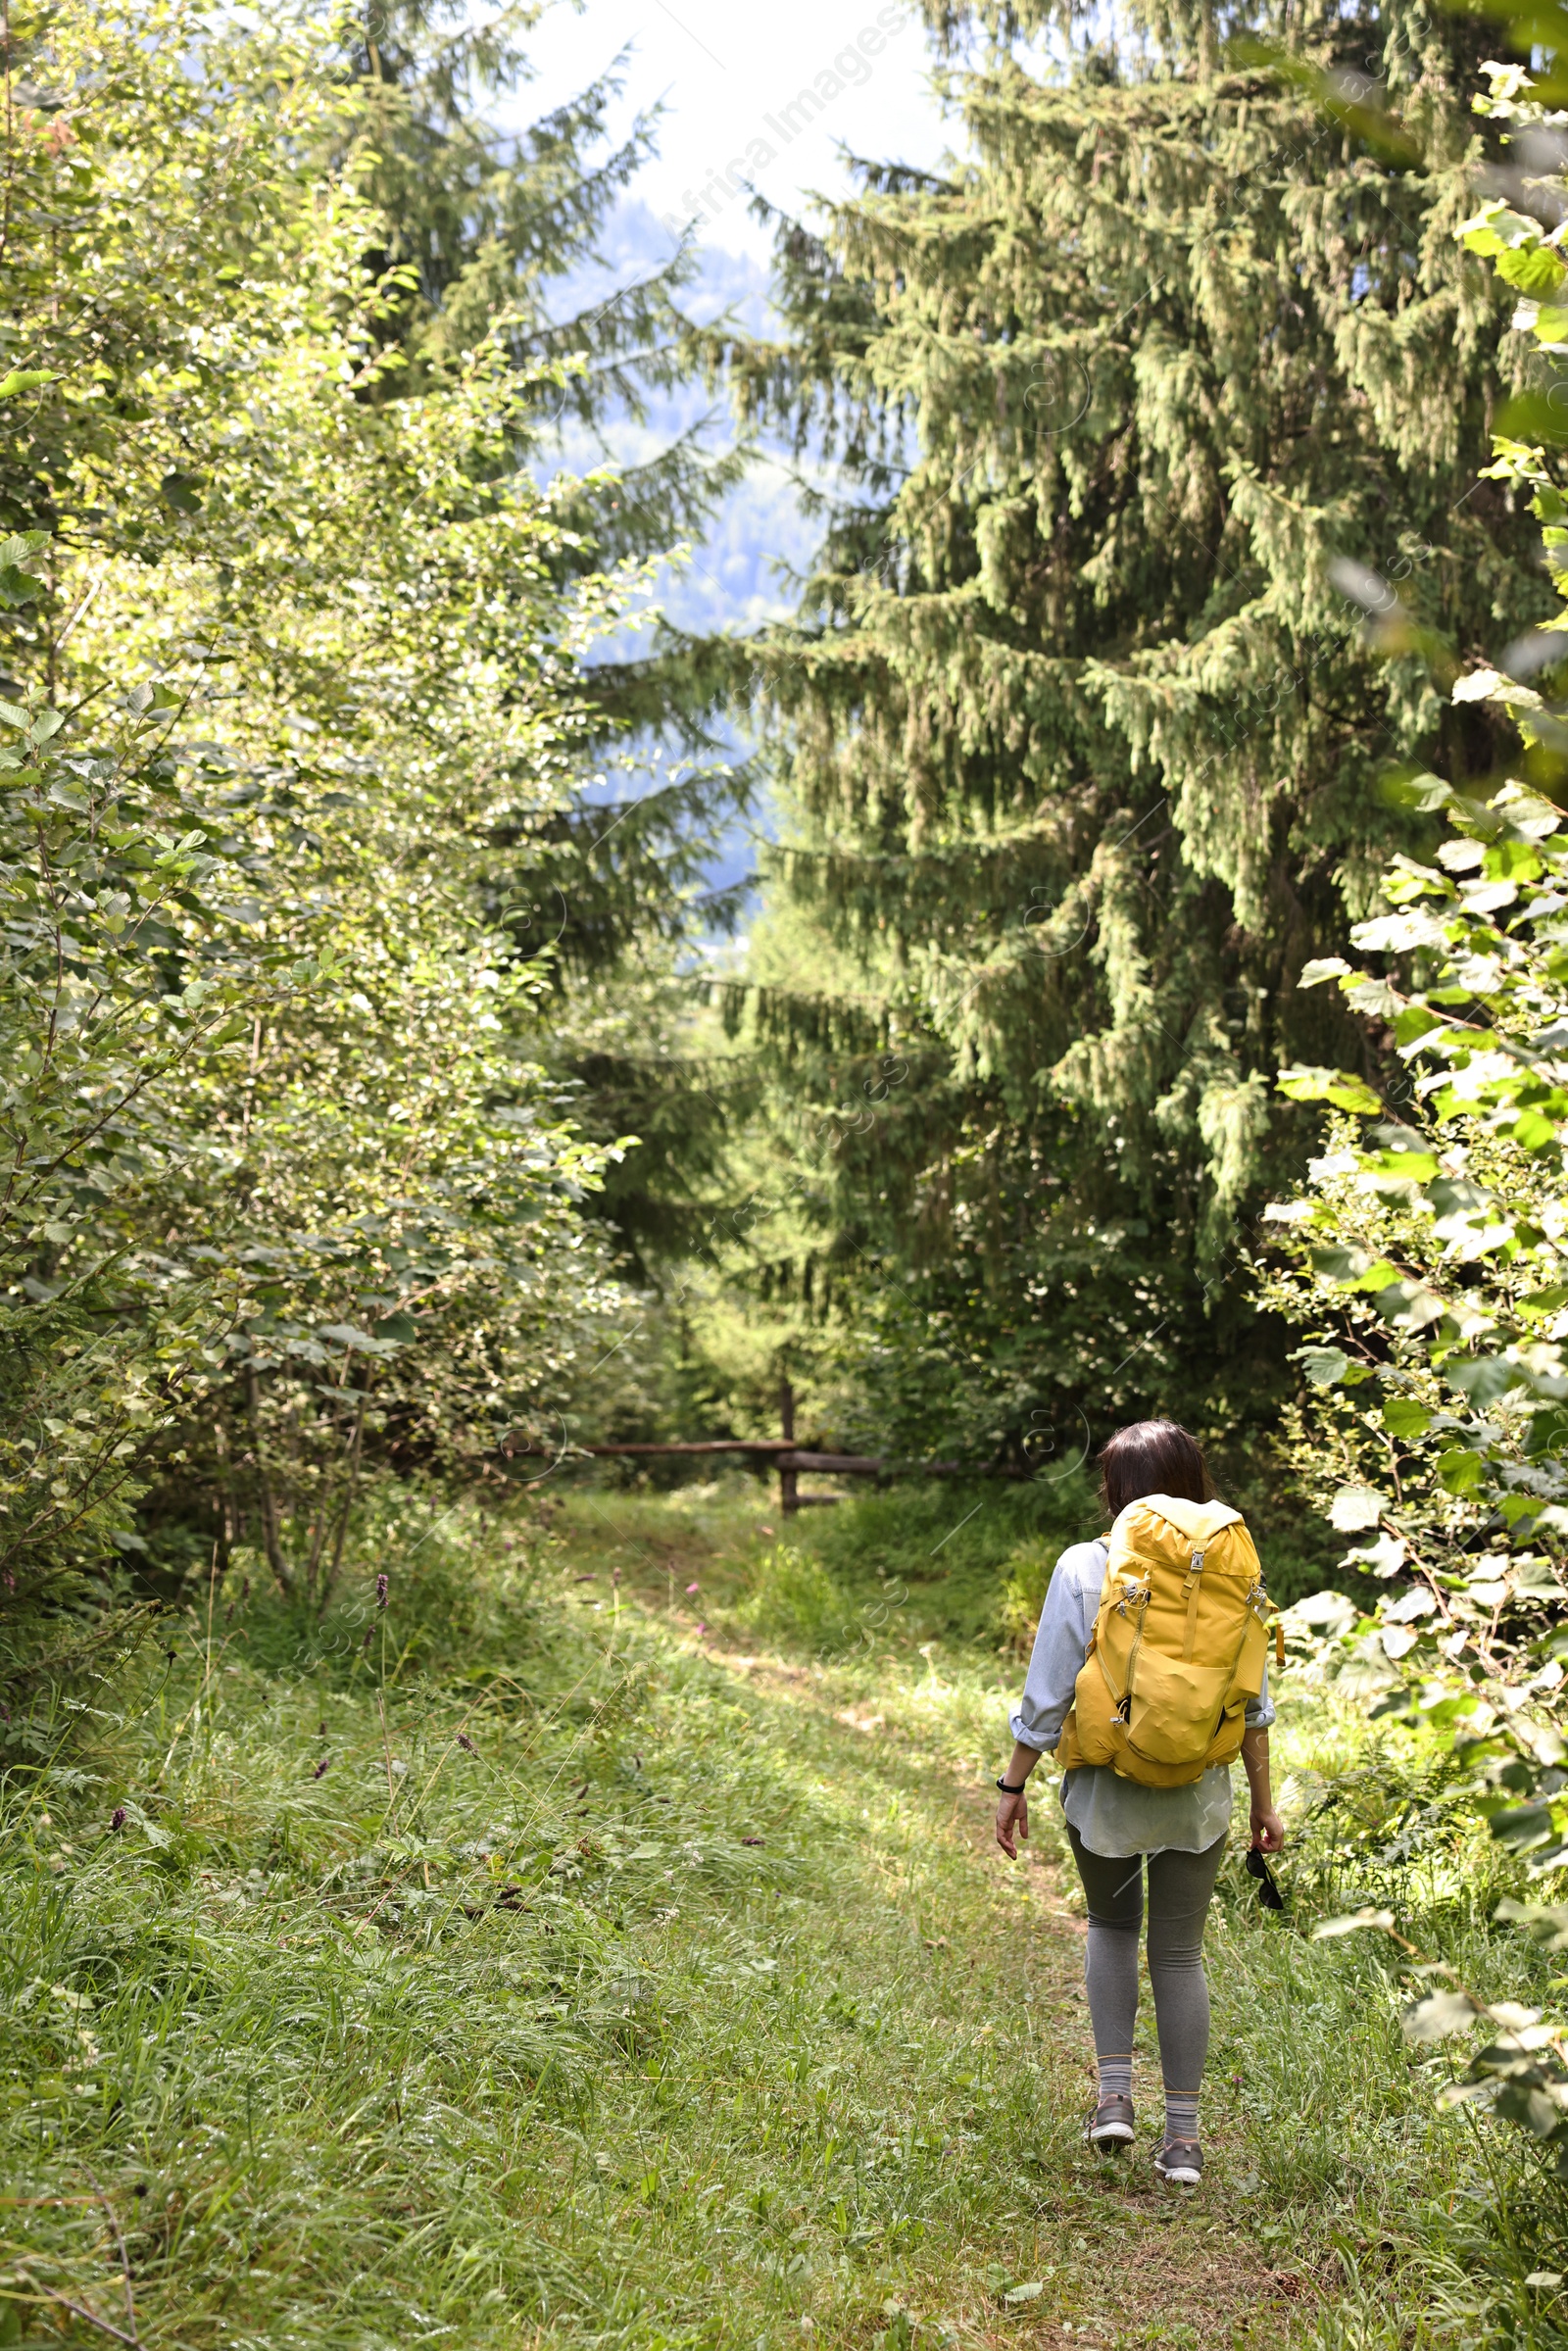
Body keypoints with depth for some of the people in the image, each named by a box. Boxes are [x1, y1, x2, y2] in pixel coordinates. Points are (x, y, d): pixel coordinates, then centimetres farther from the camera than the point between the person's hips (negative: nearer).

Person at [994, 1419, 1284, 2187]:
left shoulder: (1083, 1570, -11)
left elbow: (1046, 1697, -10)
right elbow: (1250, 1701, -1)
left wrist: (1013, 1786, 0)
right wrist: (1263, 1799, 9)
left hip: (1104, 1789, -1)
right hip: (1196, 1795, 1)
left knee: (1111, 1927, 23)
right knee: (1179, 1953, 12)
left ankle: (1114, 2093, 13)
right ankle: (1182, 2136, 14)